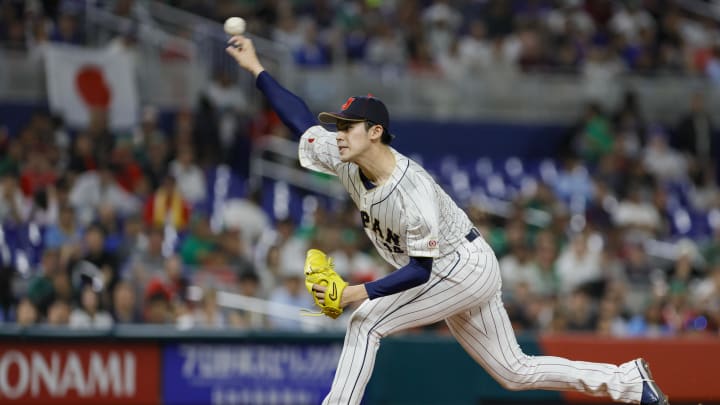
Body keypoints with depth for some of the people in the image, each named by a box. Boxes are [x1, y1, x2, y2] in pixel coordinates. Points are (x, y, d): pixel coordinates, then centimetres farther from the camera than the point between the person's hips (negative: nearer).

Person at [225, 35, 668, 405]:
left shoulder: (413, 192, -31)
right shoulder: (345, 159, -9)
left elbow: (421, 270, -27)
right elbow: (302, 120, 2)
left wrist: (361, 292, -35)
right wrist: (257, 69, -2)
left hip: (465, 267, -9)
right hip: (455, 274, 9)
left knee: (366, 321, -18)